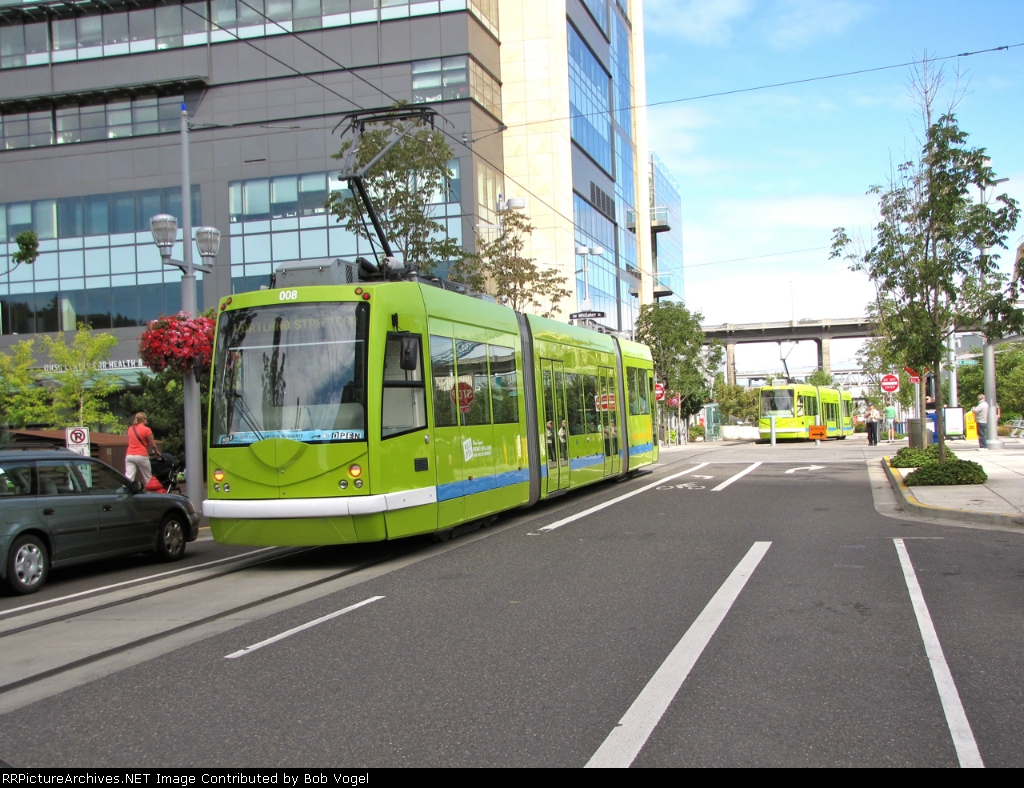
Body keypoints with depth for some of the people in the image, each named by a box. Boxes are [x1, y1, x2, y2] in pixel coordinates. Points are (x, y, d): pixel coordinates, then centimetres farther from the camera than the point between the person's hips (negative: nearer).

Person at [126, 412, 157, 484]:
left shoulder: (130, 429, 12)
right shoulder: (146, 430, -4)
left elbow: (130, 442, 19)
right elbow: (153, 445, 0)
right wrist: (156, 452, 18)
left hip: (129, 455, 4)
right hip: (141, 456, -4)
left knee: (128, 478, -7)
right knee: (147, 479, 10)